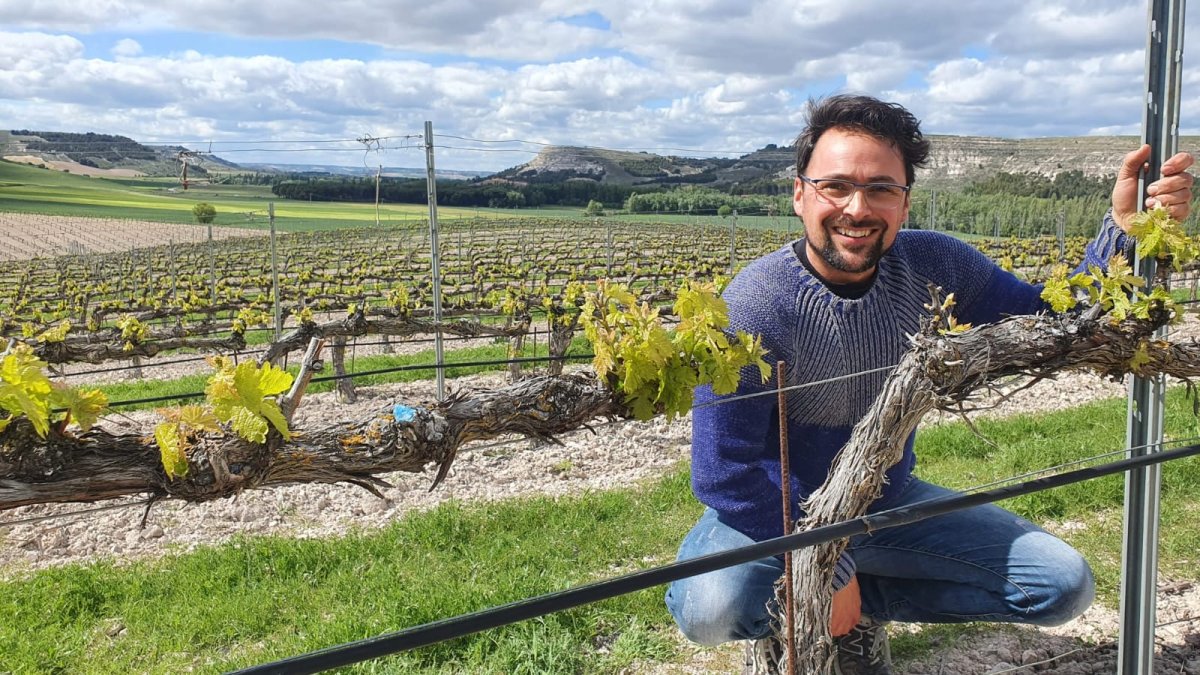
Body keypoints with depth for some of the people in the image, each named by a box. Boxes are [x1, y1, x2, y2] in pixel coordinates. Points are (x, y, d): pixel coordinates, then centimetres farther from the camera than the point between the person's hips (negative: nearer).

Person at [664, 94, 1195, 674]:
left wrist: (1124, 228, -17)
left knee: (1064, 585, -1)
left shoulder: (933, 267, -10)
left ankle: (860, 606, 9)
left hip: (889, 505, 5)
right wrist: (824, 568, -21)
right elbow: (725, 472, -25)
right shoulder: (754, 307, -27)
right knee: (710, 609, -35)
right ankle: (781, 619, 3)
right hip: (778, 515, -5)